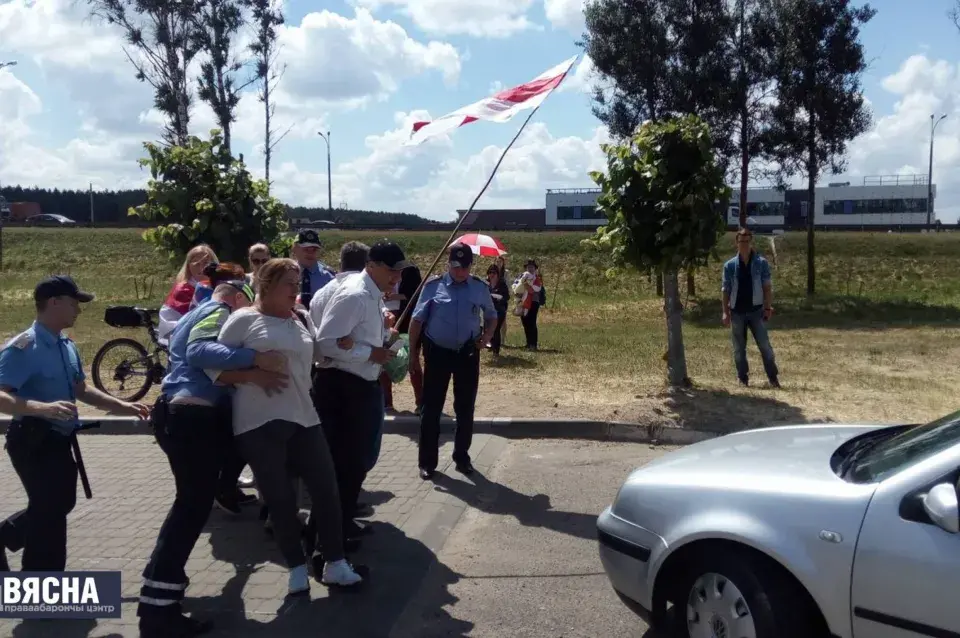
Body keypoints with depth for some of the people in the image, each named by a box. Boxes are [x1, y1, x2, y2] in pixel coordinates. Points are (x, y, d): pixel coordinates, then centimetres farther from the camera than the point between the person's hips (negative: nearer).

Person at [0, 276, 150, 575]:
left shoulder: (67, 345, 7)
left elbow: (80, 389, 18)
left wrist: (121, 406, 13)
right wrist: (44, 408, -44)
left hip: (59, 440, 9)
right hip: (33, 441, -9)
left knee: (60, 504, 21)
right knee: (50, 512, 1)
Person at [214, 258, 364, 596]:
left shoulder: (303, 318, 11)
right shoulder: (244, 319, -3)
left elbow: (318, 355, 20)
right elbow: (215, 368, -5)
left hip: (303, 416, 5)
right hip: (260, 422, -4)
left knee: (326, 487, 3)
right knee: (280, 497, 5)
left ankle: (334, 563, 17)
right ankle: (297, 567, 21)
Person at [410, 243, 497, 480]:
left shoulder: (480, 287, 1)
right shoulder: (433, 285, -6)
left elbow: (492, 316, 15)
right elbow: (417, 320, -2)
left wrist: (487, 336, -4)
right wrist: (413, 352, -3)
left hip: (468, 354, 2)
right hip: (437, 353, -2)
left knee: (465, 408, 11)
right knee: (431, 408, 3)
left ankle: (462, 457, 26)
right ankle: (427, 461, 14)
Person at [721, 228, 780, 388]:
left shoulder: (761, 263, -1)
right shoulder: (730, 265, 1)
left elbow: (767, 287, 0)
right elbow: (725, 290, 2)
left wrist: (768, 307, -7)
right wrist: (725, 311, -3)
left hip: (756, 310, -1)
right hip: (737, 312, 1)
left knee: (764, 345, -1)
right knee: (739, 348, 6)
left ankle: (773, 377, 7)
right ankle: (743, 379, 16)